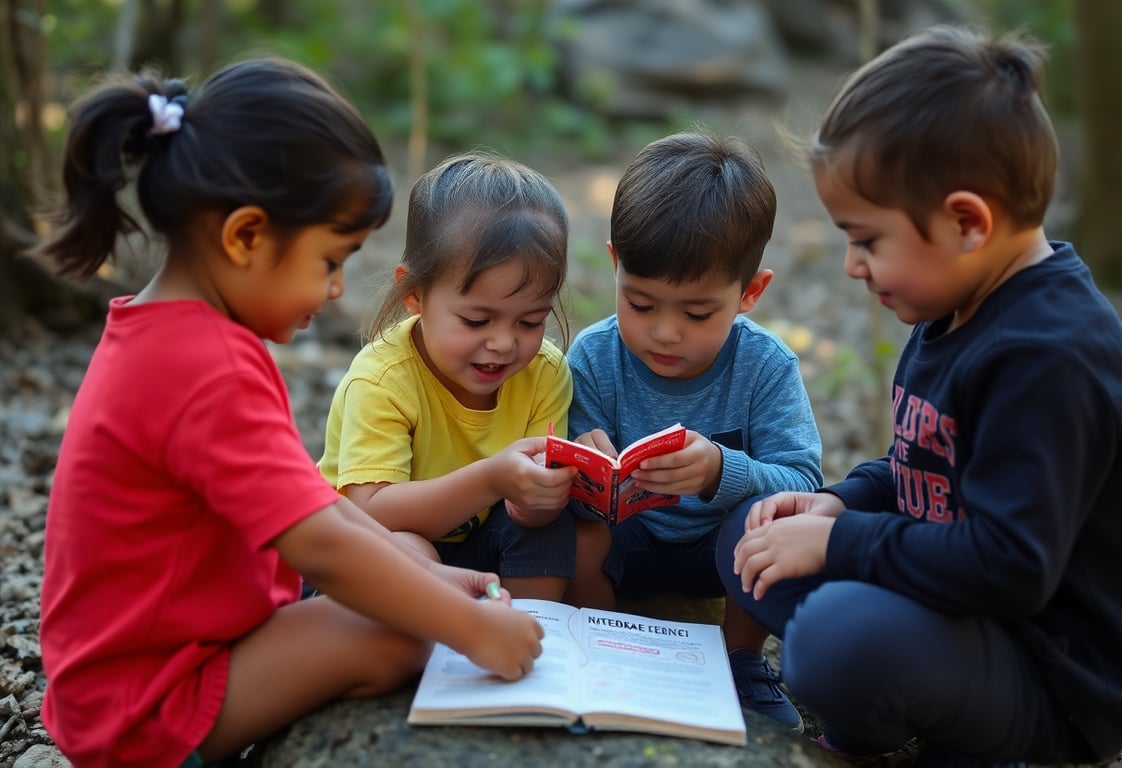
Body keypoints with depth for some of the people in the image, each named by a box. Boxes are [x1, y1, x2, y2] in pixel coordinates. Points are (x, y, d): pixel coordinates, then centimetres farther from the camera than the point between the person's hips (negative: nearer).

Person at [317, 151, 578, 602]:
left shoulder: (545, 371, -15)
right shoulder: (381, 378, -28)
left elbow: (534, 510, -15)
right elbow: (372, 513, -36)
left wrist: (535, 501, -41)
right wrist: (489, 480, -49)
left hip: (473, 540, 4)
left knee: (551, 524, -21)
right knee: (405, 553, -35)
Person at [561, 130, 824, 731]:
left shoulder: (766, 366, -19)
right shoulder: (594, 357, -17)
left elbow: (802, 481, -26)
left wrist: (723, 472, -47)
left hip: (727, 545, 0)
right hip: (629, 543, 0)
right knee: (575, 534, -31)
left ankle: (742, 661, -3)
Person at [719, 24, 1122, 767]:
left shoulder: (1048, 357, -26)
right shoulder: (964, 311, 5)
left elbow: (1010, 566, -30)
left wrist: (838, 543, -21)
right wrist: (840, 505, 0)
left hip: (1055, 679, -9)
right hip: (955, 599, 10)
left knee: (845, 635, -37)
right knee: (749, 539, 9)